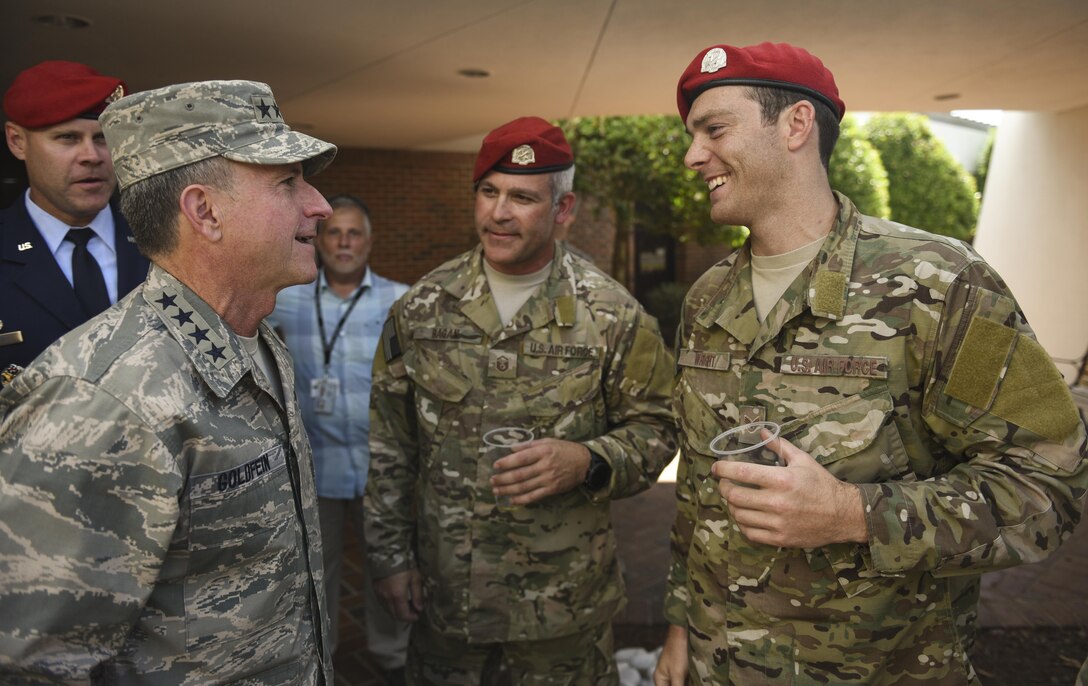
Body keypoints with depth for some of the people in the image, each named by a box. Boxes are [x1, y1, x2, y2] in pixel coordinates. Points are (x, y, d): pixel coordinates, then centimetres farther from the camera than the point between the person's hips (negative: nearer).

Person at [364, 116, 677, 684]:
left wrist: (587, 462, -23)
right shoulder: (421, 308, -2)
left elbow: (653, 430, -3)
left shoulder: (613, 316, -9)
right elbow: (389, 445, 4)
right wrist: (389, 556, 4)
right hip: (442, 590, 2)